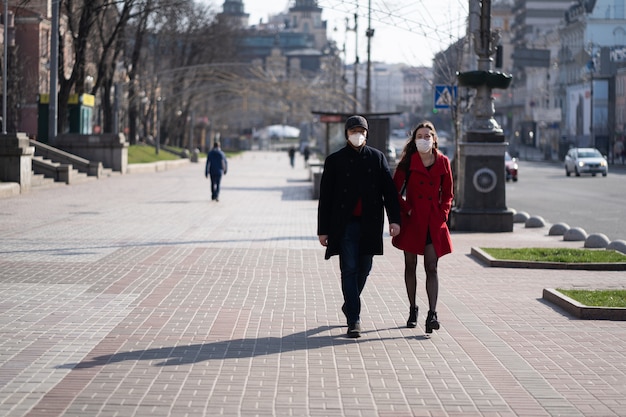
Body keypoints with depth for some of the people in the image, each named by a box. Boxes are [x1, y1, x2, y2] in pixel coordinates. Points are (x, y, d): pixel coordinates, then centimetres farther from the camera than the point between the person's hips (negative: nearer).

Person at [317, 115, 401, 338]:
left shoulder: (377, 157, 7)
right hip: (345, 225, -2)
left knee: (363, 269, 11)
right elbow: (325, 198, 3)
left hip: (369, 225, 2)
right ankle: (354, 320, -5)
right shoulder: (335, 160, 2)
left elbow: (389, 190, 5)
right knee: (349, 270, -6)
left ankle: (350, 305, 35)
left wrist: (394, 219, -6)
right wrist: (323, 230, 0)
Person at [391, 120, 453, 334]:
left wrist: (443, 213, 0)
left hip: (434, 222, 0)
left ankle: (432, 313, -12)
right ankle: (412, 309, 21)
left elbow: (447, 193, 12)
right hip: (412, 220, 0)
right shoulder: (408, 162, -1)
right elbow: (395, 190, 2)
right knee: (410, 266, 8)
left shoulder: (443, 162, 4)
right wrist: (405, 210, -6)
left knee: (431, 268, -6)